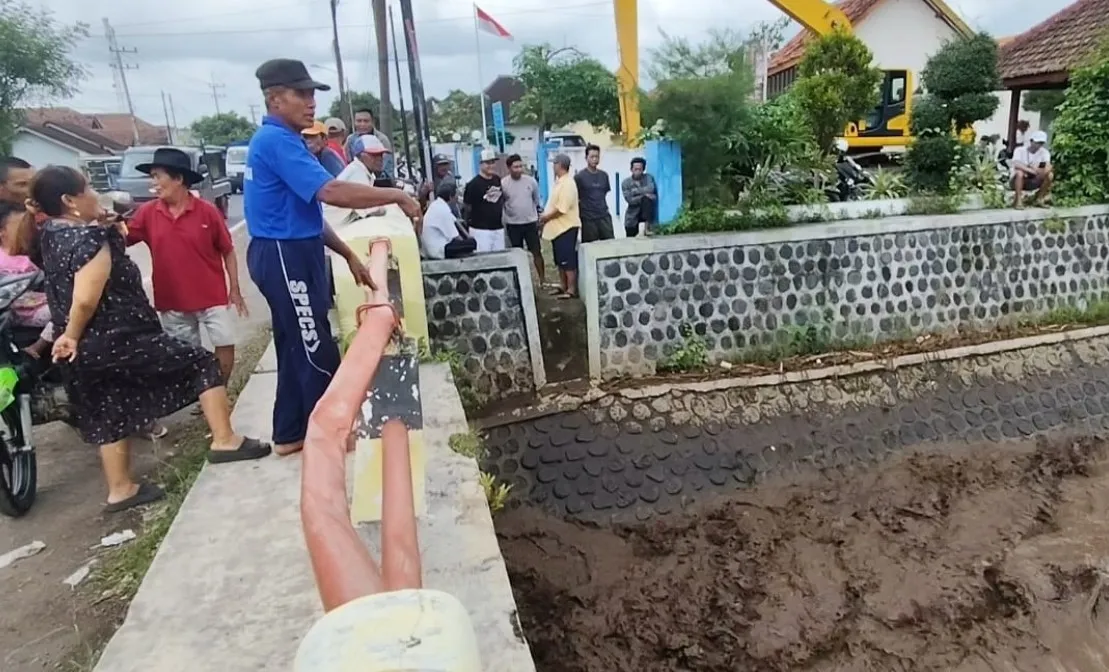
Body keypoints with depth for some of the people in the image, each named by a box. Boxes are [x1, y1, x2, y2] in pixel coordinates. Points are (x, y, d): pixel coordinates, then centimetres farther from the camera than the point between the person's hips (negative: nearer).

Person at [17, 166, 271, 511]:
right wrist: (71, 337, -12)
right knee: (201, 363, 2)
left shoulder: (47, 236, 7)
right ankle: (224, 440, -1)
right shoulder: (90, 238, -19)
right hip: (121, 338, -9)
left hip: (88, 351, 9)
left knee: (111, 415, 17)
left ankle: (120, 489, 26)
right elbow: (86, 300, -27)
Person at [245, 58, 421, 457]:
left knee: (297, 347, 15)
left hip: (291, 254, 11)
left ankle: (290, 434, 26)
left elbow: (306, 210, 19)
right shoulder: (277, 141, -17)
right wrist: (397, 196, -21)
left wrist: (348, 255, 17)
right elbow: (331, 192, -29)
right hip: (286, 257, -11)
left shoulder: (277, 141, 16)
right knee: (316, 351, -1)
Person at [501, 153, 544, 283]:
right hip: (513, 224, -1)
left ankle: (542, 279, 12)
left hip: (531, 222, 1)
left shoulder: (531, 181, -3)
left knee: (537, 252, 3)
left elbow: (536, 200, 9)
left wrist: (538, 216, 13)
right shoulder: (503, 184, -8)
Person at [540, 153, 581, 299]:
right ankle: (564, 288, 22)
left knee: (568, 261, -4)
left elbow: (561, 209, -23)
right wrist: (545, 215, 5)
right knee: (560, 261, 14)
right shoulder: (559, 182, 13)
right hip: (558, 227, 10)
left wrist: (546, 218, -13)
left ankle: (571, 290, 1)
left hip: (566, 227, -10)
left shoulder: (567, 184, -17)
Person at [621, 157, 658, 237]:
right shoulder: (626, 182, -4)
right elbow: (630, 200, -15)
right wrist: (644, 195, -22)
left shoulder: (648, 177, -3)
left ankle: (648, 225, -26)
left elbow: (651, 189, -24)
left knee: (647, 199, -33)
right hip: (633, 215, 1)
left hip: (645, 210, -1)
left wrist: (635, 191, -17)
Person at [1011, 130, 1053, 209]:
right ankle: (1018, 201, -27)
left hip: (1032, 182, 4)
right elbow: (1016, 165, -33)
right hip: (1016, 181, -4)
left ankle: (1039, 200, -4)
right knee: (1019, 172, -35)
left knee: (1050, 175, -18)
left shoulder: (1044, 152, -3)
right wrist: (1032, 170, -33)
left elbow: (1048, 167, -19)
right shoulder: (1020, 150, -14)